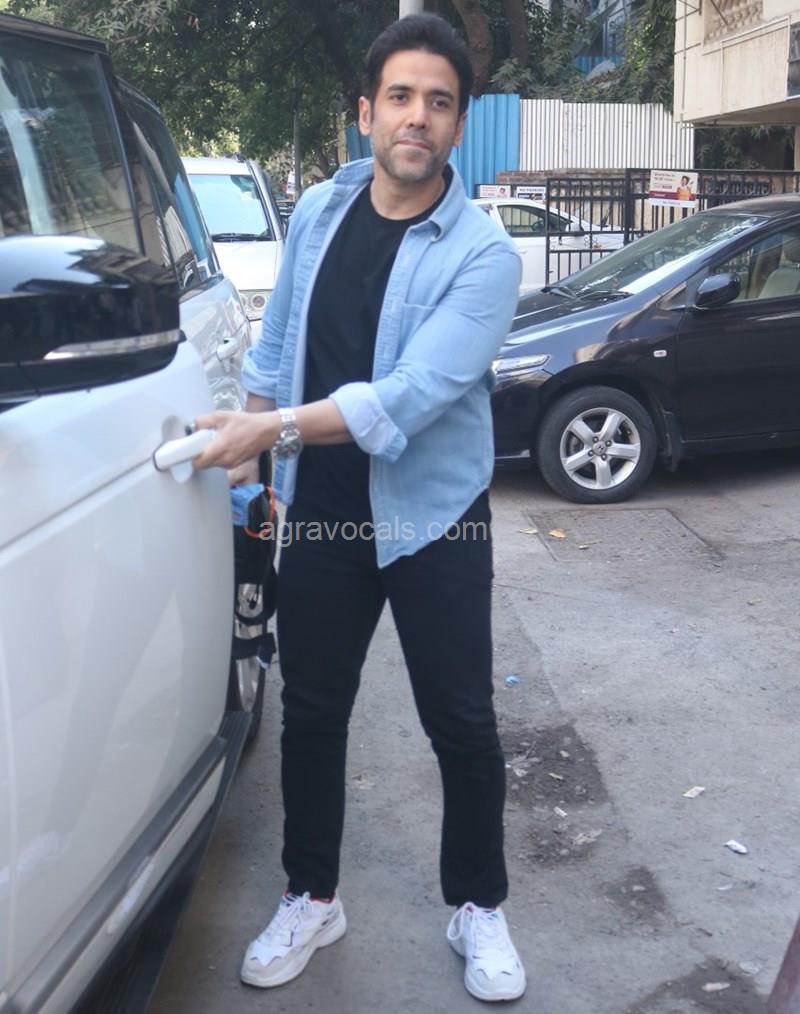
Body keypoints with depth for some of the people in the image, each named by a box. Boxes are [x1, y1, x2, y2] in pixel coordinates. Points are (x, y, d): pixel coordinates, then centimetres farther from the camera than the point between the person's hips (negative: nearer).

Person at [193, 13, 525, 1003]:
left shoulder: (482, 253, -14)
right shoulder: (317, 212, 3)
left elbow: (412, 395, -24)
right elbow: (275, 350, 12)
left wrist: (269, 430, -24)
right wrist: (243, 454, 12)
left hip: (433, 521, -4)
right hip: (319, 514, 4)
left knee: (461, 723, 7)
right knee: (310, 714, 14)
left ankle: (477, 907, 29)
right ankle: (311, 898, 34)